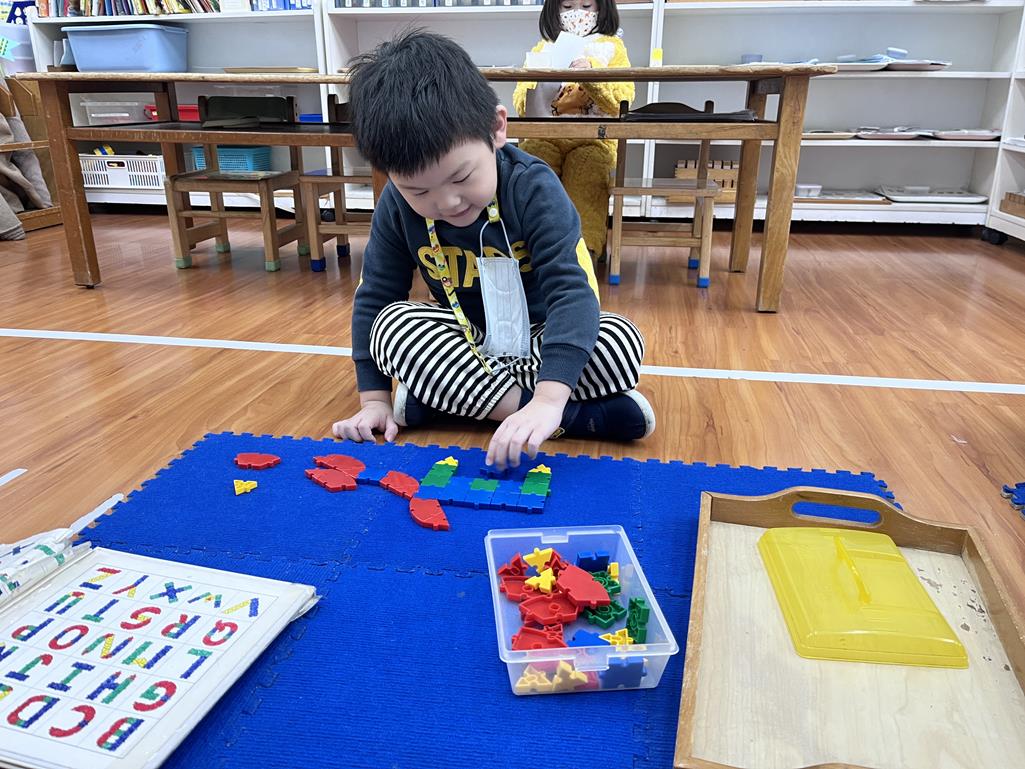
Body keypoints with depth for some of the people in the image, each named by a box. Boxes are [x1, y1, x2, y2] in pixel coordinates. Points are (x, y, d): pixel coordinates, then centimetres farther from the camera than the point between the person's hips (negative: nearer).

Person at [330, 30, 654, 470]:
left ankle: (441, 396, -23)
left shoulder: (533, 187, -24)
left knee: (621, 341, -29)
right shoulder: (397, 205, -13)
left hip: (540, 339, -2)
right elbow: (374, 298, -4)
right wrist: (375, 399, -10)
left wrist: (548, 400, -48)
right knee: (393, 324, -27)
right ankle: (578, 417, -28)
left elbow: (569, 289, -34)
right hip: (466, 341, 3)